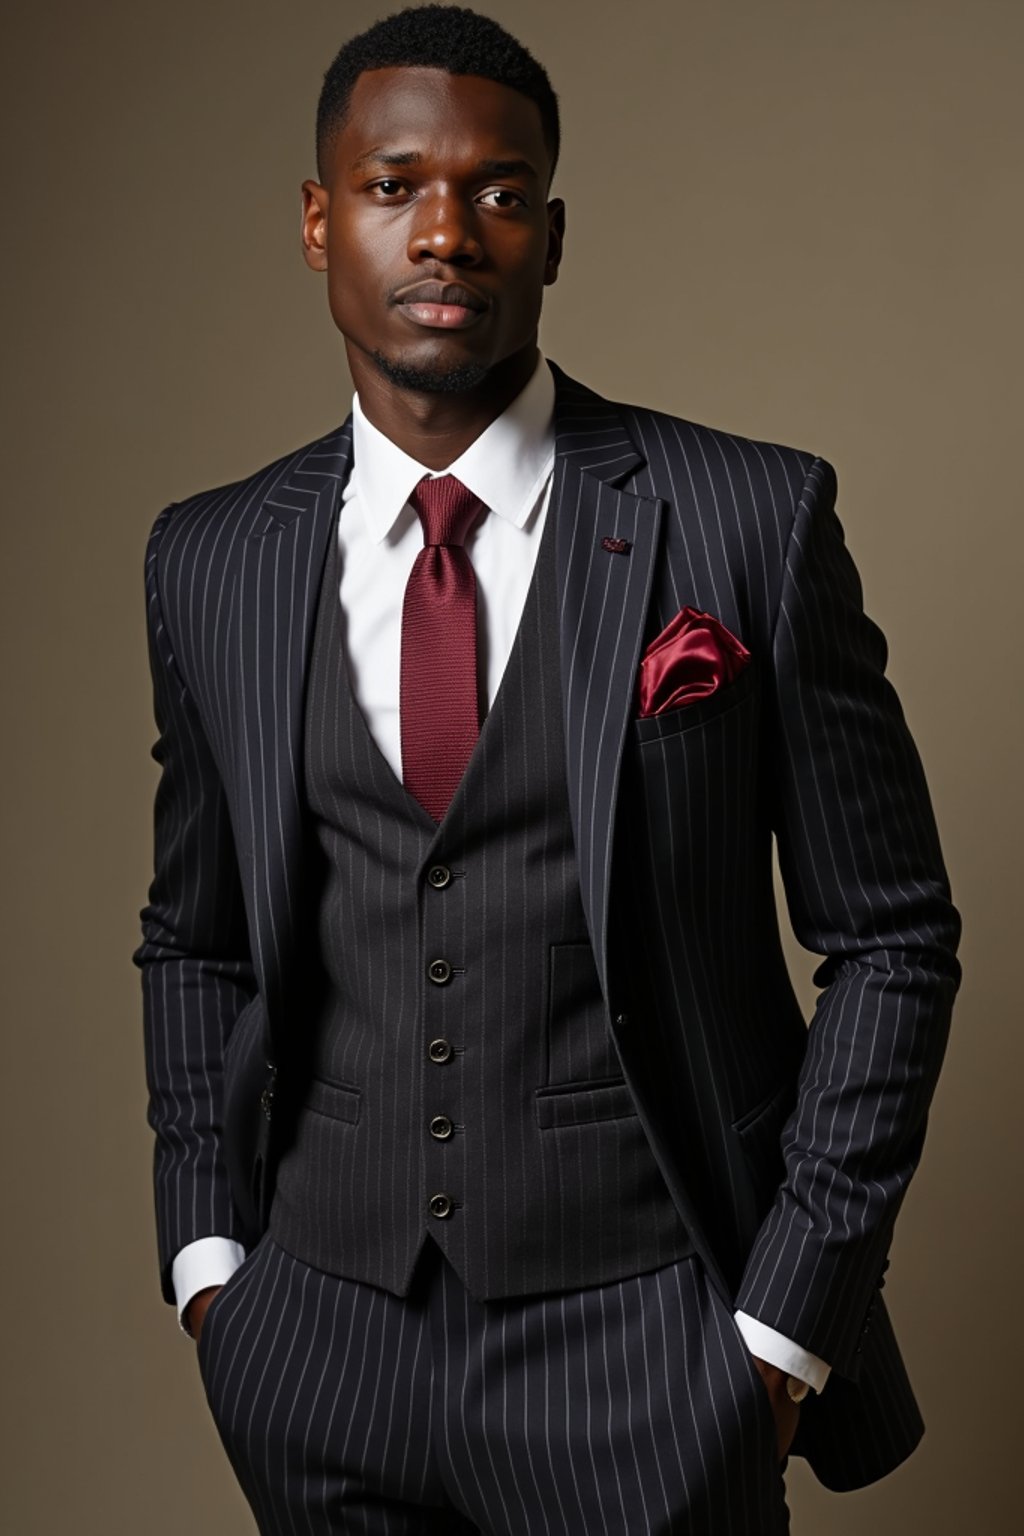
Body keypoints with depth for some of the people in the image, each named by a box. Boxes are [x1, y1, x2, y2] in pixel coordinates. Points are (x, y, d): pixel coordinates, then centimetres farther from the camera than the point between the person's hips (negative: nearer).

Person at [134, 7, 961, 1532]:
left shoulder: (752, 519, -9)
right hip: (316, 1340, 3)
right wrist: (209, 1252, 3)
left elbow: (889, 937, -4)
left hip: (641, 1346, -3)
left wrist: (787, 1322, -7)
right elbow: (195, 943, 11)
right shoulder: (210, 559, 2)